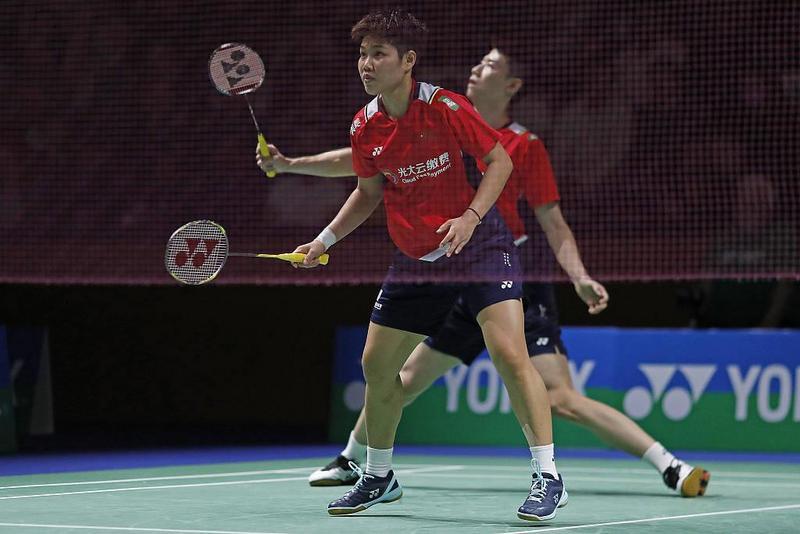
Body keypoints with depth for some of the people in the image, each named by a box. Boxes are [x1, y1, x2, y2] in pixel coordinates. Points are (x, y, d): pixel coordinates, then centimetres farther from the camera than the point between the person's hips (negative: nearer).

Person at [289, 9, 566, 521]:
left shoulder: (445, 107, -17)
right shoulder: (365, 127, -1)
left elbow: (500, 160, -10)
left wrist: (470, 217, -23)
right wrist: (326, 239, 7)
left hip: (478, 243, -6)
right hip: (415, 258, 6)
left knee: (509, 352, -20)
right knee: (377, 364, 7)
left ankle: (548, 478, -15)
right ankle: (379, 477, 28)